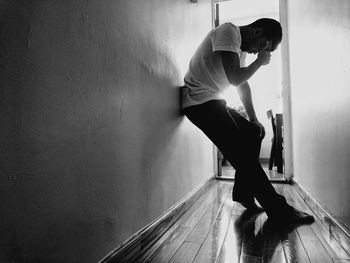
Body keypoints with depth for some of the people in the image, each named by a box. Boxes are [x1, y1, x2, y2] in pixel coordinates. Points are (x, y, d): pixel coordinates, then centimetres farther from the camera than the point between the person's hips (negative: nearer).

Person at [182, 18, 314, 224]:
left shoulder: (241, 46, 16)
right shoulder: (228, 31, -13)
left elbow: (243, 85, 16)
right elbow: (235, 78, -25)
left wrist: (254, 120, 10)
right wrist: (261, 61, -7)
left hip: (213, 101, 10)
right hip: (198, 100, -10)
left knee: (254, 133, 8)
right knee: (240, 151, -16)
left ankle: (243, 194, 15)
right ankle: (278, 209, -7)